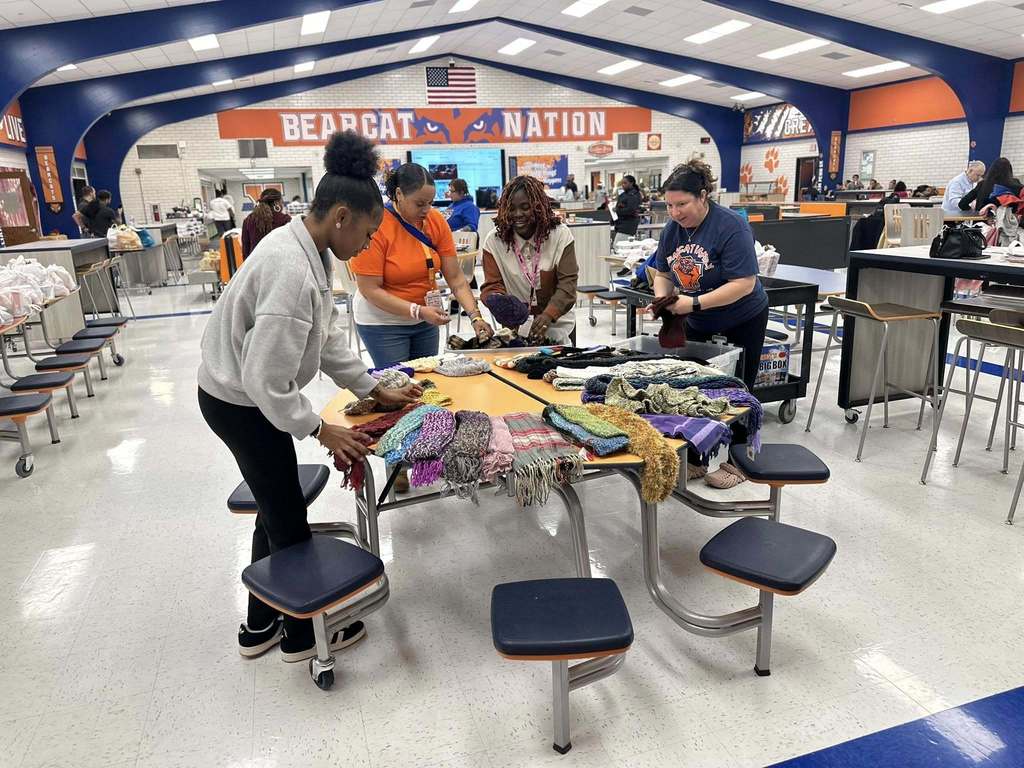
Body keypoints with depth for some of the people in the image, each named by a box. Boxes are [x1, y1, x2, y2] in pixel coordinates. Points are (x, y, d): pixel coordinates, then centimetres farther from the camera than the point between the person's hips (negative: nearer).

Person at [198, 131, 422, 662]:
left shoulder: (309, 251, -2)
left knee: (276, 512, 20)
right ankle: (302, 634, 31)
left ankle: (261, 625, 38)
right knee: (288, 519, 8)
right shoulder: (292, 272, -32)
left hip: (243, 395, 9)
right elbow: (266, 379, -30)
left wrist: (374, 390, 8)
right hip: (242, 405, -9)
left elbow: (327, 336, 7)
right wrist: (320, 430, -18)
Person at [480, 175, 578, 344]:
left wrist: (548, 315, -31)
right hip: (516, 327, 0)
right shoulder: (493, 240, -6)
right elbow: (492, 286, -8)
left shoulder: (561, 234, -8)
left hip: (557, 325, 0)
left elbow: (568, 283, -13)